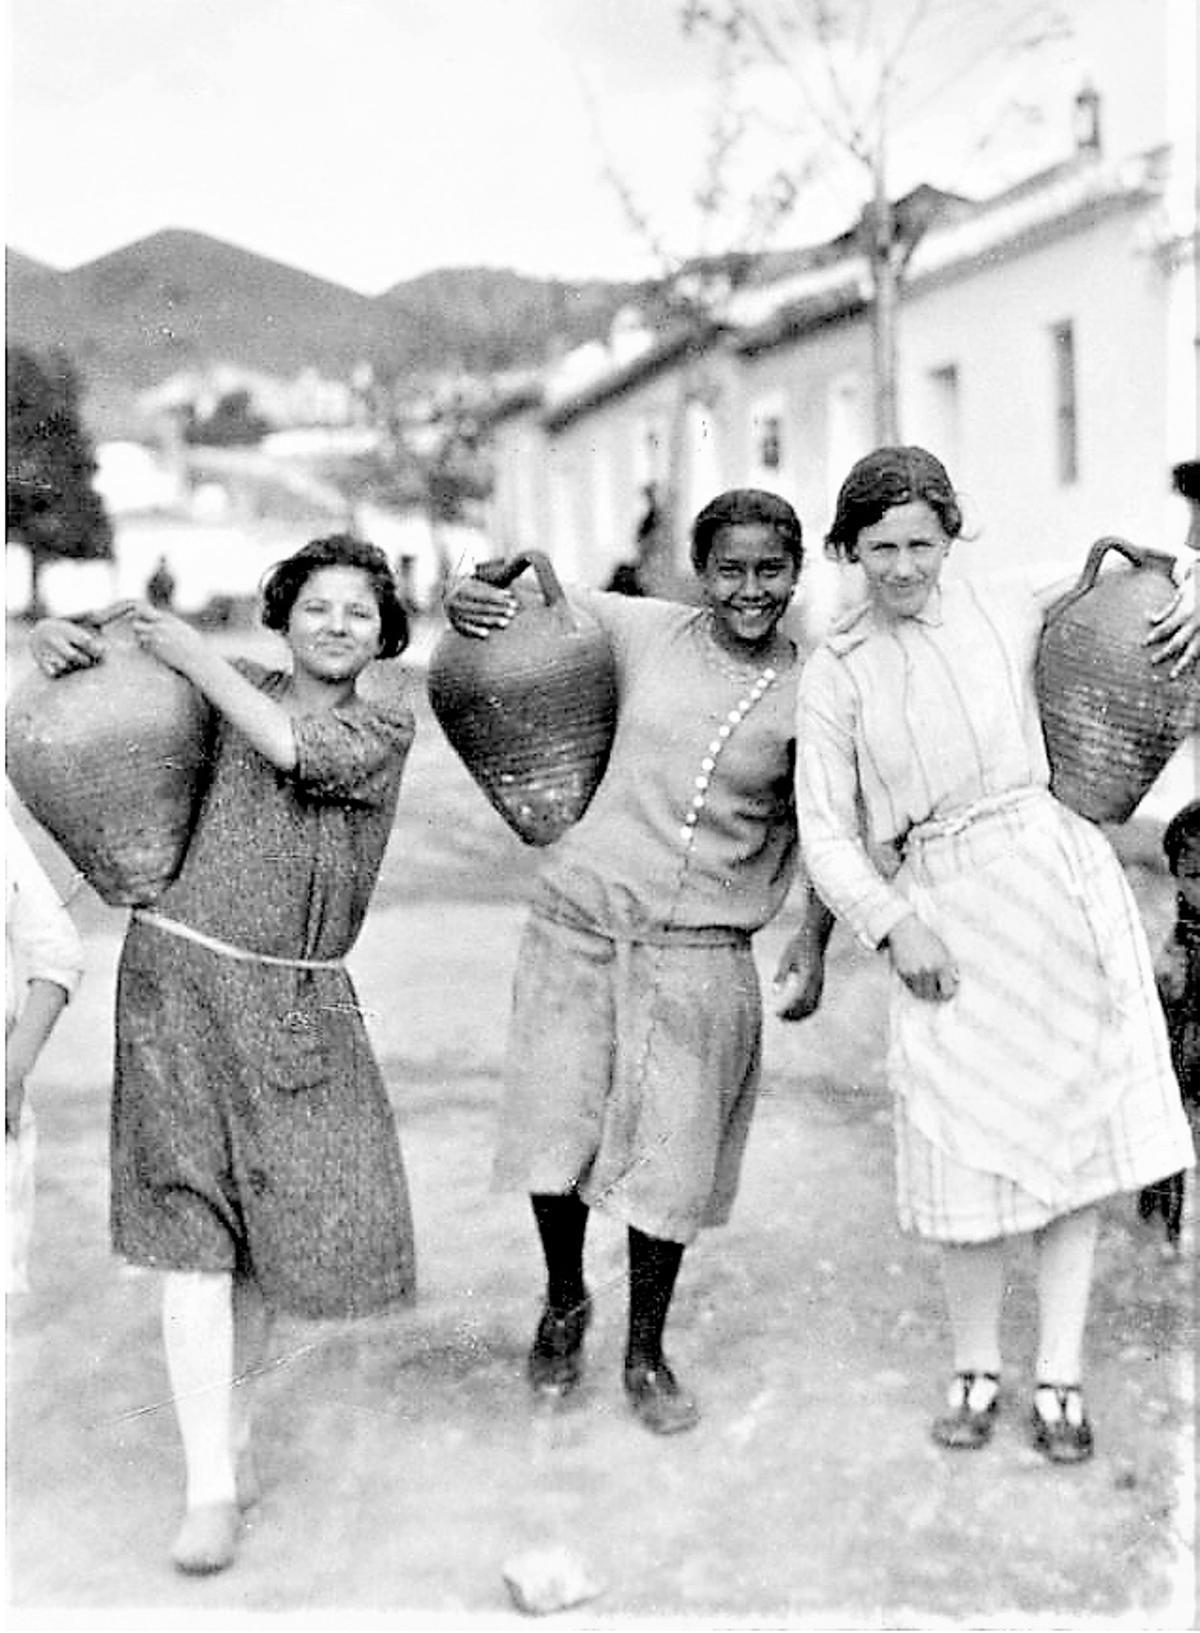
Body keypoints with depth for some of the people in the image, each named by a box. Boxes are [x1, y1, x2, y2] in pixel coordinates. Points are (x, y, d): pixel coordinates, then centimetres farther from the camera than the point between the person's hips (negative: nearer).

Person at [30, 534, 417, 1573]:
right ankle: (211, 1489, -2)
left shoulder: (387, 719, 2)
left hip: (302, 1002, 2)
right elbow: (98, 674, 13)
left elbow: (295, 748, -18)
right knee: (196, 1226, -7)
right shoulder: (229, 691, 2)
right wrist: (60, 639, -9)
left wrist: (195, 654, -12)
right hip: (184, 977, -1)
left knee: (299, 1215, 4)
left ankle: (234, 1416, 30)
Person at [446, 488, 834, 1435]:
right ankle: (564, 1304, 31)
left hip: (700, 952, -1)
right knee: (557, 1137, 0)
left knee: (668, 1165, 2)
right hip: (579, 921, 1)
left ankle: (647, 1355, 26)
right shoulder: (645, 632, 1)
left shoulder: (810, 696, -1)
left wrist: (812, 944, -2)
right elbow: (530, 608, 14)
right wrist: (468, 603, -7)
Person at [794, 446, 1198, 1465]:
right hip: (942, 910, 0)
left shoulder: (1011, 612, 6)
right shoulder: (832, 675, 6)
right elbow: (826, 826, 1)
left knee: (1074, 1128, 3)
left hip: (1060, 875, 1)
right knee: (965, 1143, 0)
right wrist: (894, 924, -12)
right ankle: (976, 1368, 21)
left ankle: (1061, 1377, 16)